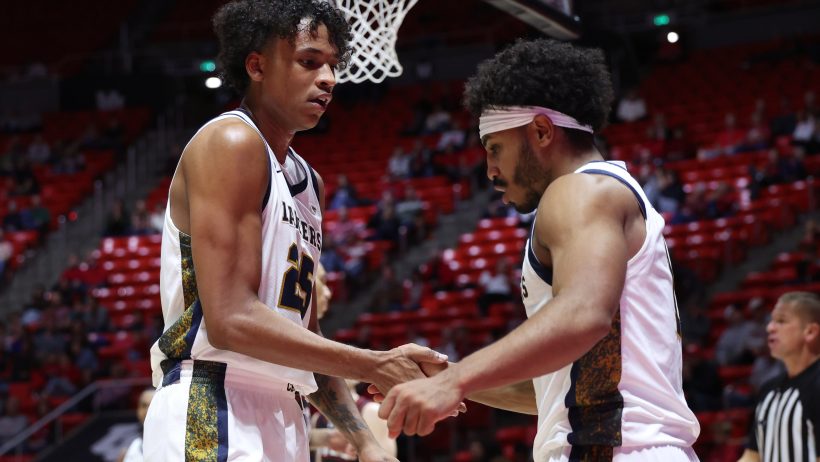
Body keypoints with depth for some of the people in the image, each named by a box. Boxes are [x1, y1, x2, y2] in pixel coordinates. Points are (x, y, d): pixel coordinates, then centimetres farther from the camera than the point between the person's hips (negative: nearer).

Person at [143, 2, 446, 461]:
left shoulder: (308, 182, 20)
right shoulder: (231, 143, -8)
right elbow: (231, 320, -18)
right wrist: (376, 366, -17)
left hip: (282, 419, 9)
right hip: (213, 414, -9)